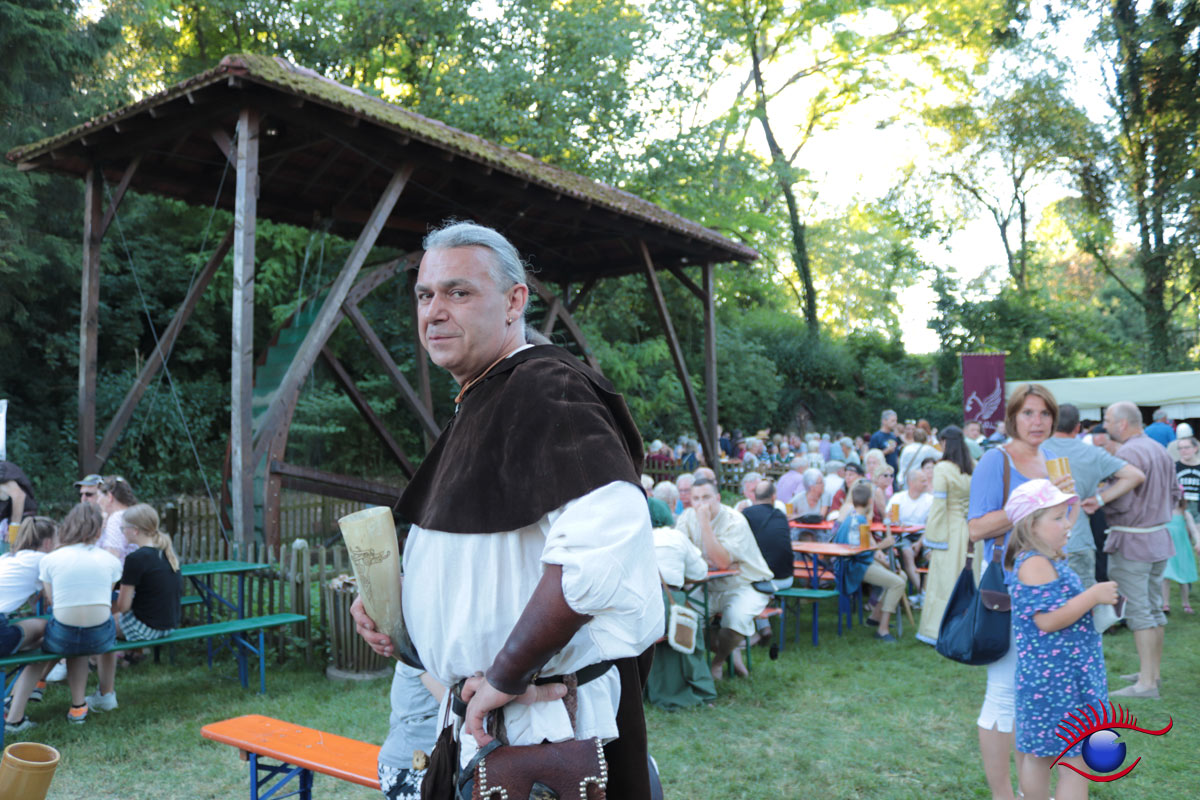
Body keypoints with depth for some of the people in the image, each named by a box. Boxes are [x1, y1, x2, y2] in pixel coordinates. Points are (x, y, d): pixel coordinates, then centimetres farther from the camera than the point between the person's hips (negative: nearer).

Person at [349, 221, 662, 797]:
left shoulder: (546, 390, -19)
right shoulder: (478, 405, 13)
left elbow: (605, 535, -36)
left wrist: (505, 675, -26)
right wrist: (391, 599, 7)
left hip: (548, 728, -9)